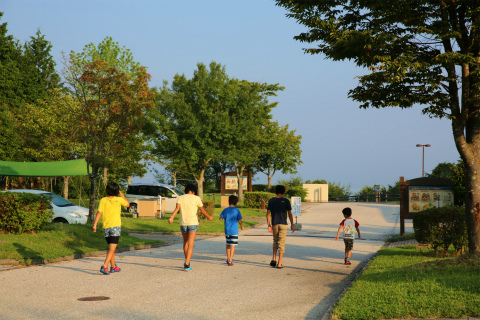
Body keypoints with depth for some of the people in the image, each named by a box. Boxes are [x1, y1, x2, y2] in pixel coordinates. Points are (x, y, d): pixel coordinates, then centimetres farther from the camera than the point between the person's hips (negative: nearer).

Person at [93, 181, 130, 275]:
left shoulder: (103, 200, 0)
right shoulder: (118, 200, -4)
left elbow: (99, 212, -8)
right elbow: (127, 204, 15)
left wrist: (95, 224, -7)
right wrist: (121, 195, 22)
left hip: (106, 228, 4)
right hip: (115, 226, -4)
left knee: (111, 248, 18)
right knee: (112, 249, -6)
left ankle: (113, 267, 27)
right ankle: (104, 266, -20)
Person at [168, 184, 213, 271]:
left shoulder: (180, 198, 7)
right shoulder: (196, 198, 1)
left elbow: (177, 208, -10)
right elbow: (202, 211, 8)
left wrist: (172, 217, -22)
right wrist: (209, 217, 24)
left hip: (183, 223, 3)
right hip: (193, 223, -3)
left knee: (185, 242, 21)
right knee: (190, 245, -5)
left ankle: (187, 262, 32)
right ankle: (186, 265, -15)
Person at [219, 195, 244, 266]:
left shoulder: (225, 210, 0)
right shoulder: (237, 211, -8)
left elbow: (221, 218, 5)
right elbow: (239, 220, -9)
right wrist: (242, 226, 9)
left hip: (227, 230, 4)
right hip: (234, 231, -3)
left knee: (228, 244, 18)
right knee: (232, 245, -2)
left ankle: (228, 258, 29)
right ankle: (230, 260, -8)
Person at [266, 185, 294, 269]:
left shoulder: (271, 201, 4)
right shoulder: (286, 201, -3)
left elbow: (268, 214, 3)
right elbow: (290, 214, -2)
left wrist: (269, 225, 9)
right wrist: (292, 225, 7)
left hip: (274, 224, 3)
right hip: (283, 224, -3)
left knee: (275, 241, 21)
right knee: (281, 244, 0)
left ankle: (274, 259, 6)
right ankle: (279, 263, -2)